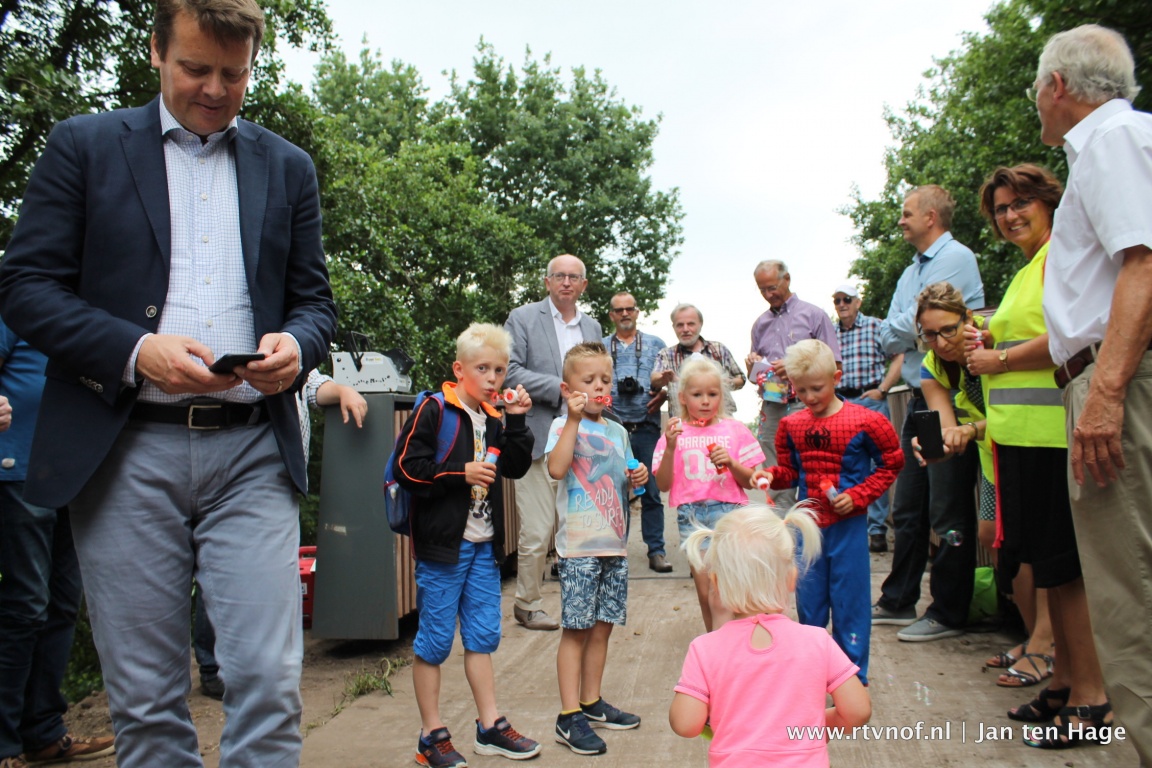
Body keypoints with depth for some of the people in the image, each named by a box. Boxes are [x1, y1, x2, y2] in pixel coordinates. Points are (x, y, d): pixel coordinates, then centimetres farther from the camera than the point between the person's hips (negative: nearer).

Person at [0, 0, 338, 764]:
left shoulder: (288, 167, 15)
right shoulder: (84, 145, 9)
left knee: (270, 685, -4)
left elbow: (315, 299, 15)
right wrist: (137, 351, -14)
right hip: (126, 451, -1)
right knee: (144, 697, 7)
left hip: (253, 451, 1)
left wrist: (295, 344, -9)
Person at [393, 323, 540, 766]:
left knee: (483, 636, 14)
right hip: (442, 543, -7)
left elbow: (516, 468, 9)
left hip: (484, 545, 7)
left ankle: (490, 727, 25)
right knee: (435, 639, 3)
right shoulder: (433, 411, -10)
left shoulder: (491, 418, 12)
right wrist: (461, 474, -17)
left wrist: (517, 421, 0)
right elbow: (407, 468, -15)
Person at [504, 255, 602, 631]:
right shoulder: (523, 318, 2)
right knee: (536, 533, -3)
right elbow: (511, 372, -9)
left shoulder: (592, 327, 18)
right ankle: (528, 605, 14)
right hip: (539, 440, -5)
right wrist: (561, 388, -14)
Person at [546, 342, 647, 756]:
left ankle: (592, 703, 27)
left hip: (614, 544, 7)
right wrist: (574, 419, -26)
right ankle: (569, 717, 6)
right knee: (576, 629, -2)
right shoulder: (564, 426, -6)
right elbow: (556, 468, -25)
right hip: (579, 545, -6)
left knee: (602, 627, 13)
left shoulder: (617, 431, 14)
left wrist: (637, 478, 3)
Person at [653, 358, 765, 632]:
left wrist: (731, 463, -14)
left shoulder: (735, 430, 4)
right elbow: (663, 485, 0)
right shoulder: (675, 432, 4)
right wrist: (670, 448, -13)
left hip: (727, 509, -1)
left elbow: (750, 482, 5)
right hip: (690, 514, 2)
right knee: (705, 593, 9)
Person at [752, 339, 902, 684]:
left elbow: (891, 465, -2)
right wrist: (771, 475, -10)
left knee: (849, 600, 5)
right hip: (808, 525, 4)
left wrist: (857, 496, -13)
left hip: (848, 526, -4)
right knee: (808, 600, 13)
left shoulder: (864, 423, -10)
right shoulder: (791, 426, 2)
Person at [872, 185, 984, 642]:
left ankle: (948, 613, 9)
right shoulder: (911, 272, 19)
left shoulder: (956, 258, -7)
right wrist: (917, 328, -6)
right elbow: (889, 338, 12)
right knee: (907, 508, 13)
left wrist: (904, 327, 2)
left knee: (948, 512, -2)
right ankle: (899, 602, 23)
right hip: (919, 398, 9)